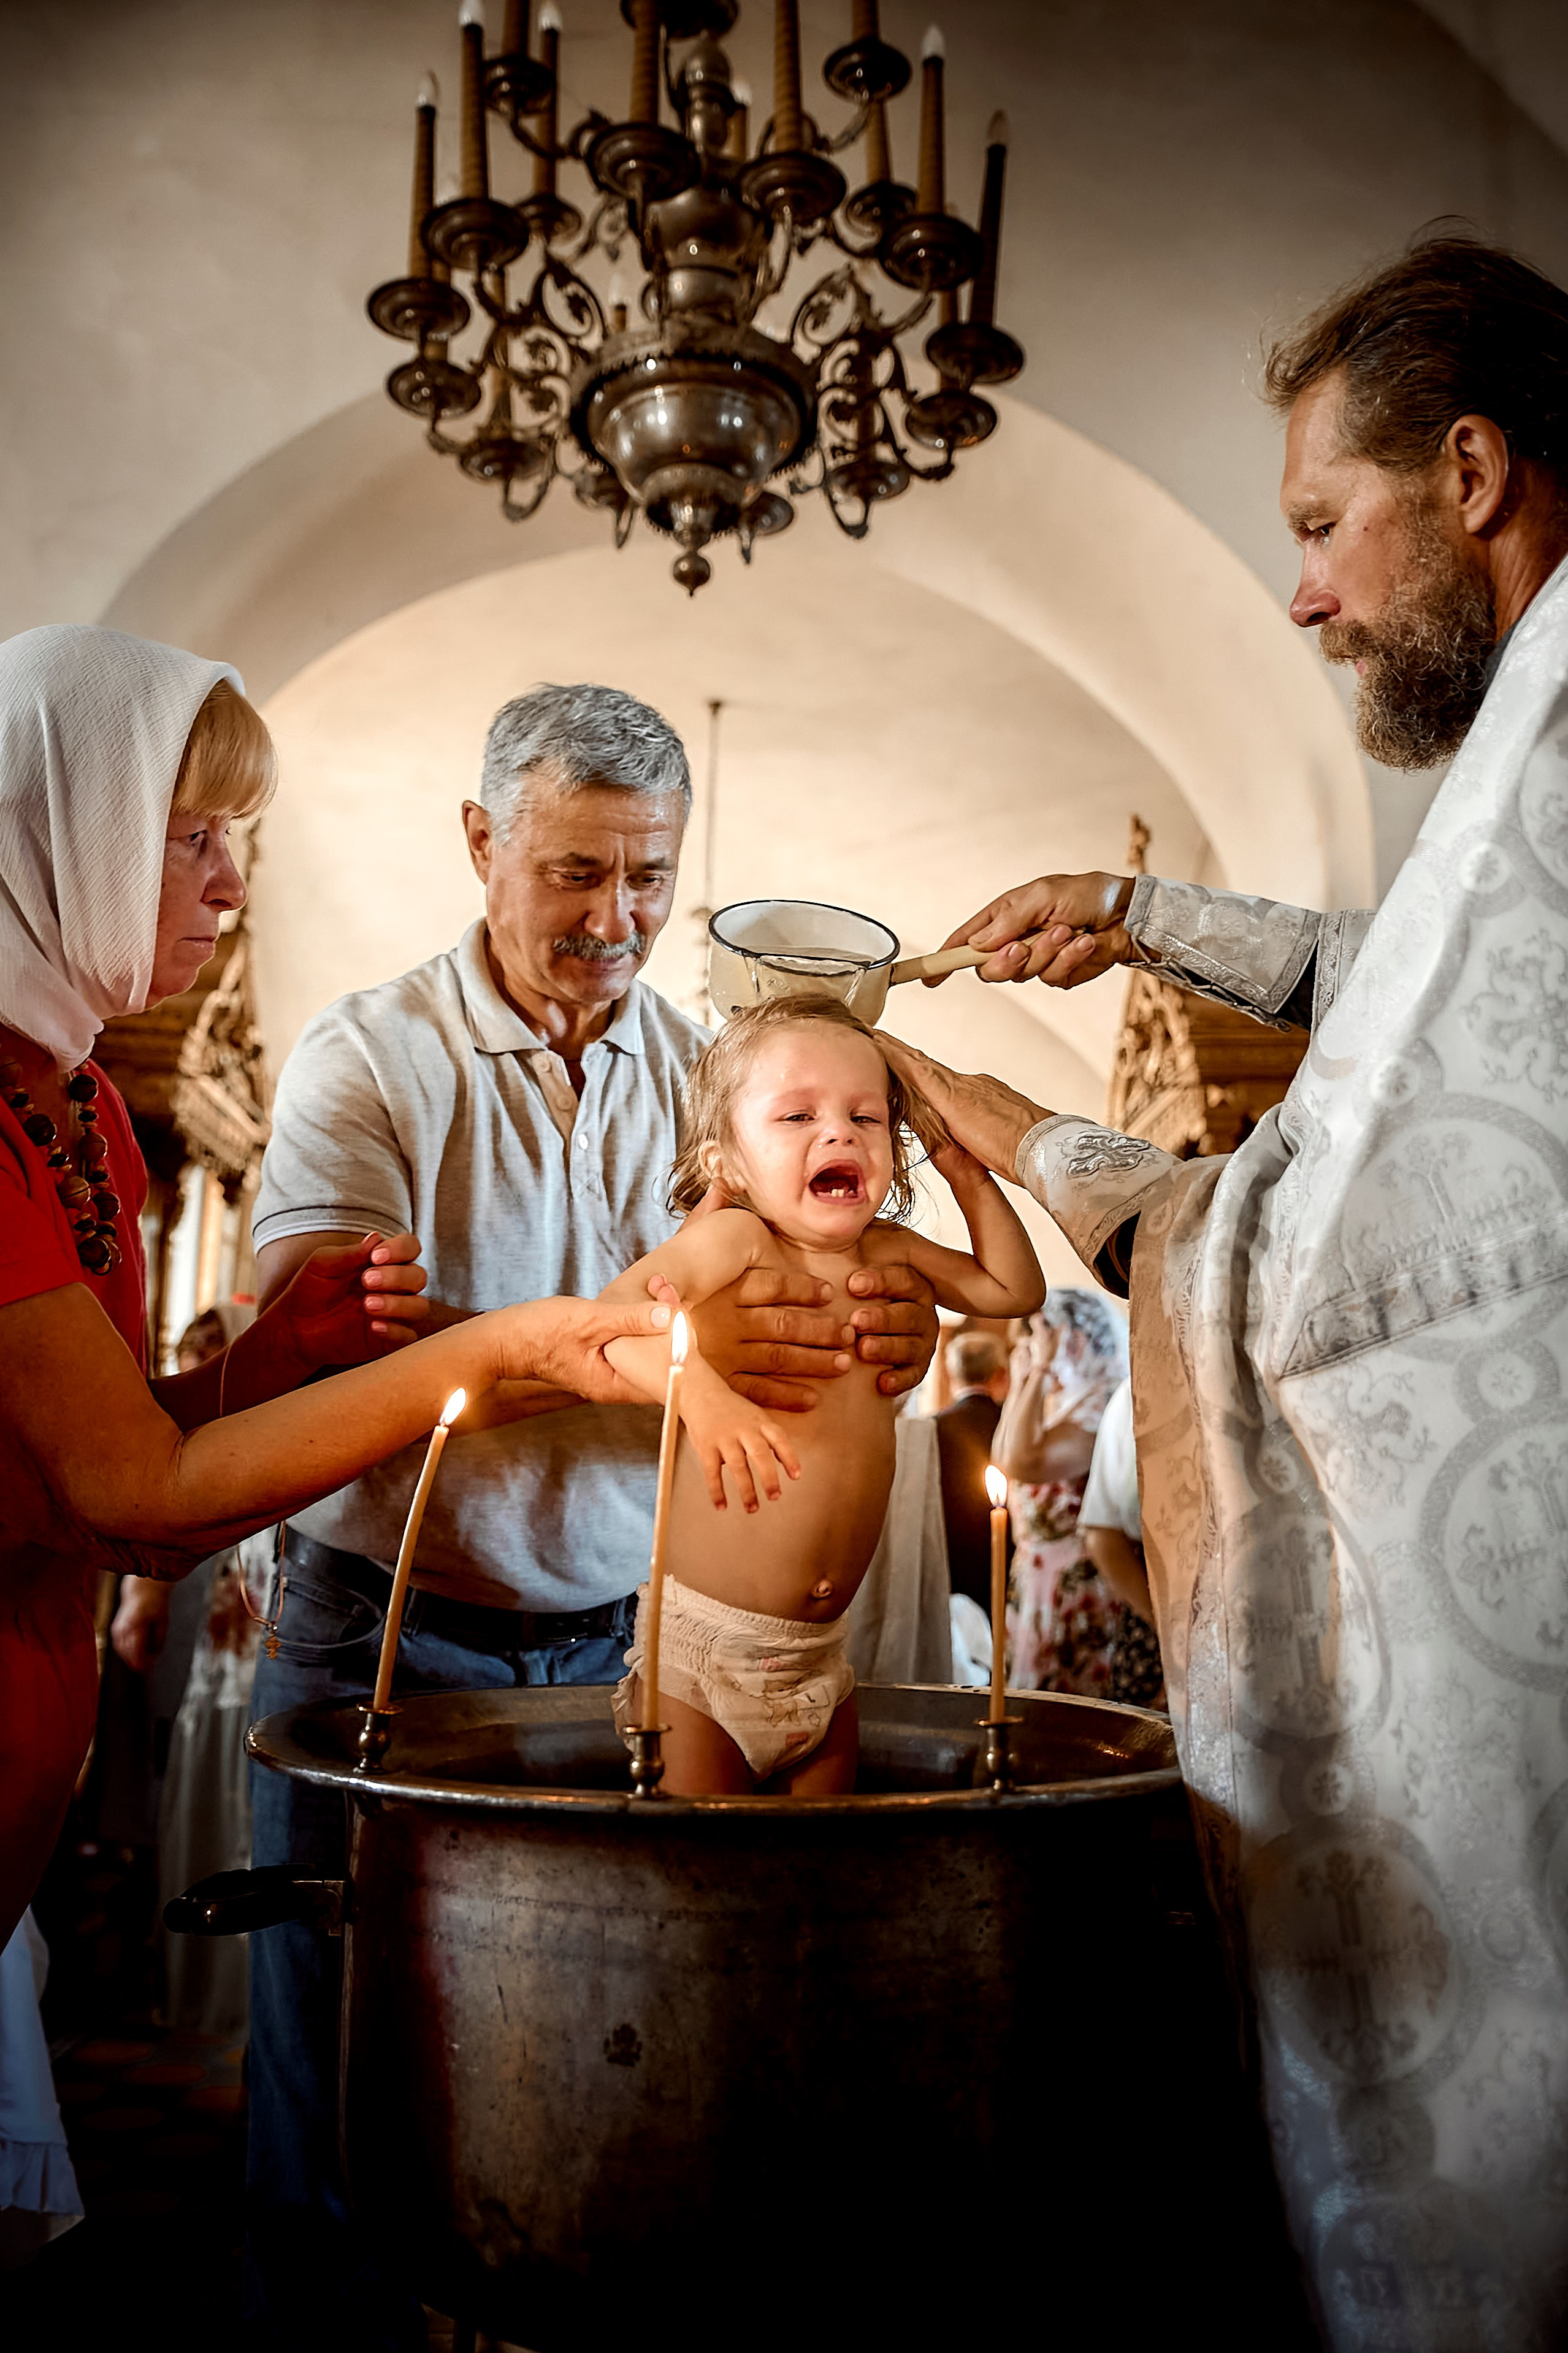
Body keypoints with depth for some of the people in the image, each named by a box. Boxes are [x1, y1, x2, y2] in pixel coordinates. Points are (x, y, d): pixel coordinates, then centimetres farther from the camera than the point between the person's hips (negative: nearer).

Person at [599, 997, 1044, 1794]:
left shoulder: (887, 1254, 5)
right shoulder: (735, 1238, -13)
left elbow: (1013, 1288, 18)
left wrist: (964, 1170, 7)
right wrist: (701, 1392, -45)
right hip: (702, 1639, -6)